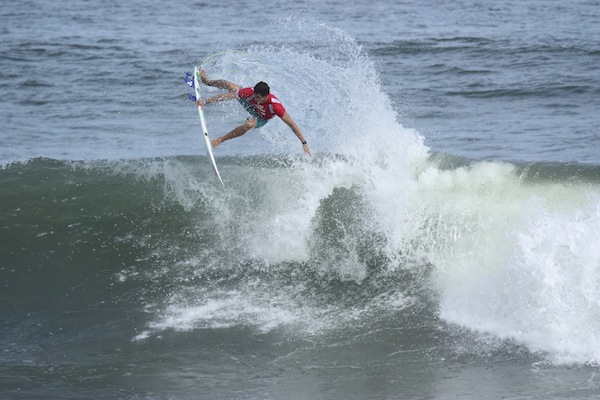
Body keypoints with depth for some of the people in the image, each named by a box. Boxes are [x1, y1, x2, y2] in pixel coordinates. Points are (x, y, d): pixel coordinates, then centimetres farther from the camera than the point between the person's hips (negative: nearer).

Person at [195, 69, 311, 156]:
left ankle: (221, 140, -16)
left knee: (249, 124, -37)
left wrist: (304, 143, -39)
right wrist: (205, 102, -34)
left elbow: (292, 124, -40)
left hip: (261, 118, -3)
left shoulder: (275, 105, -45)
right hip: (251, 107, 3)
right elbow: (228, 95, -32)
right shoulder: (251, 92, -38)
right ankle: (207, 82, 47)